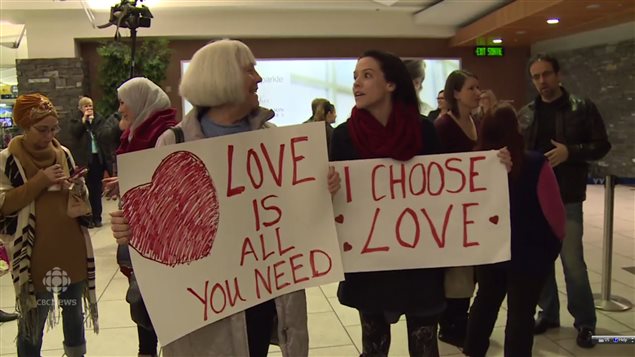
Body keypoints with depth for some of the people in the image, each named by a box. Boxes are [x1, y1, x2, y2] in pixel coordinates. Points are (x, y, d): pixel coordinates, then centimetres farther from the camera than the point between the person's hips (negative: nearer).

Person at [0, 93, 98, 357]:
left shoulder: (63, 153, 6)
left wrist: (78, 190, -10)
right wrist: (40, 182, -18)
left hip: (72, 249, 4)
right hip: (35, 254, -4)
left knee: (74, 312, 16)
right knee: (33, 320, 5)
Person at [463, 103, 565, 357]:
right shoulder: (535, 164, -21)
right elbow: (553, 210, -13)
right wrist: (559, 236, 7)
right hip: (529, 251, -4)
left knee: (485, 301, 22)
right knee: (521, 311, 8)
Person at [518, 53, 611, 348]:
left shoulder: (582, 108, 0)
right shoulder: (526, 114, 8)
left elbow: (602, 145, -1)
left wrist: (570, 152, -16)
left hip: (567, 198, -3)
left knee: (573, 262, -3)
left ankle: (585, 322, 16)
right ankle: (548, 313, 27)